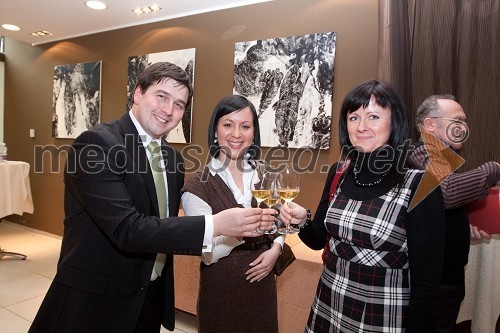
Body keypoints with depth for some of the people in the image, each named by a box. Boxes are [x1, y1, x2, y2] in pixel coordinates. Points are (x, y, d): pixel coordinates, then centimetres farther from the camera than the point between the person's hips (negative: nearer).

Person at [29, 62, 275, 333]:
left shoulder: (172, 157, 3)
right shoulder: (95, 144, -20)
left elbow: (167, 222, 6)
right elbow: (127, 230, -28)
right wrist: (215, 224, -30)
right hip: (94, 301, -6)